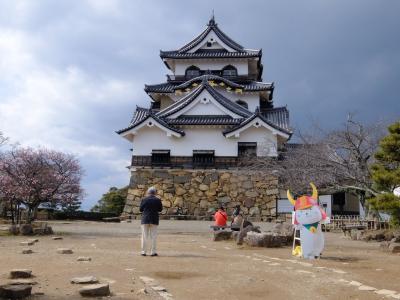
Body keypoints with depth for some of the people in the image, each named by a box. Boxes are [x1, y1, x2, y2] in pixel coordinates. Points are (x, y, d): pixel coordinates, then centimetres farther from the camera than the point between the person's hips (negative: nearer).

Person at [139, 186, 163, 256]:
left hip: (145, 219, 0)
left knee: (145, 236, 6)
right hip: (154, 219, 0)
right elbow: (160, 209, 4)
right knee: (153, 236, 4)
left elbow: (141, 209, 1)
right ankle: (153, 252, 4)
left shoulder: (144, 200, -4)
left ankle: (144, 252, 7)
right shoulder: (158, 200, -3)